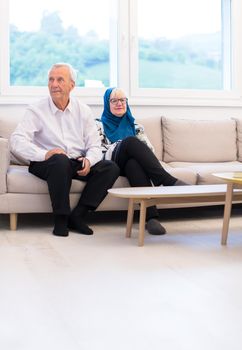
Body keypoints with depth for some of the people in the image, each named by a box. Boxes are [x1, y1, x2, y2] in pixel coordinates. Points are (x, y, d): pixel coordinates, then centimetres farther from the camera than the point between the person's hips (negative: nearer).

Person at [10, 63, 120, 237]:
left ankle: (78, 215, -15)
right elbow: (17, 141, -15)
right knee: (60, 161, -38)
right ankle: (61, 218, -22)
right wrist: (44, 154, -31)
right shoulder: (36, 110, -3)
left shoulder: (83, 111, 8)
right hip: (46, 164, -4)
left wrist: (89, 160, -18)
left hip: (78, 163, 4)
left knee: (111, 168, -17)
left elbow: (95, 145, 6)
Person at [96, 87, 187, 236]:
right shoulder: (99, 125, 22)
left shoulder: (134, 125, 31)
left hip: (134, 161, 2)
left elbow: (149, 148, 19)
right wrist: (121, 146, -8)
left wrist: (140, 153, -5)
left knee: (133, 163, -38)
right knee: (130, 141, -34)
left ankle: (151, 217, -55)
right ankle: (168, 180, -43)